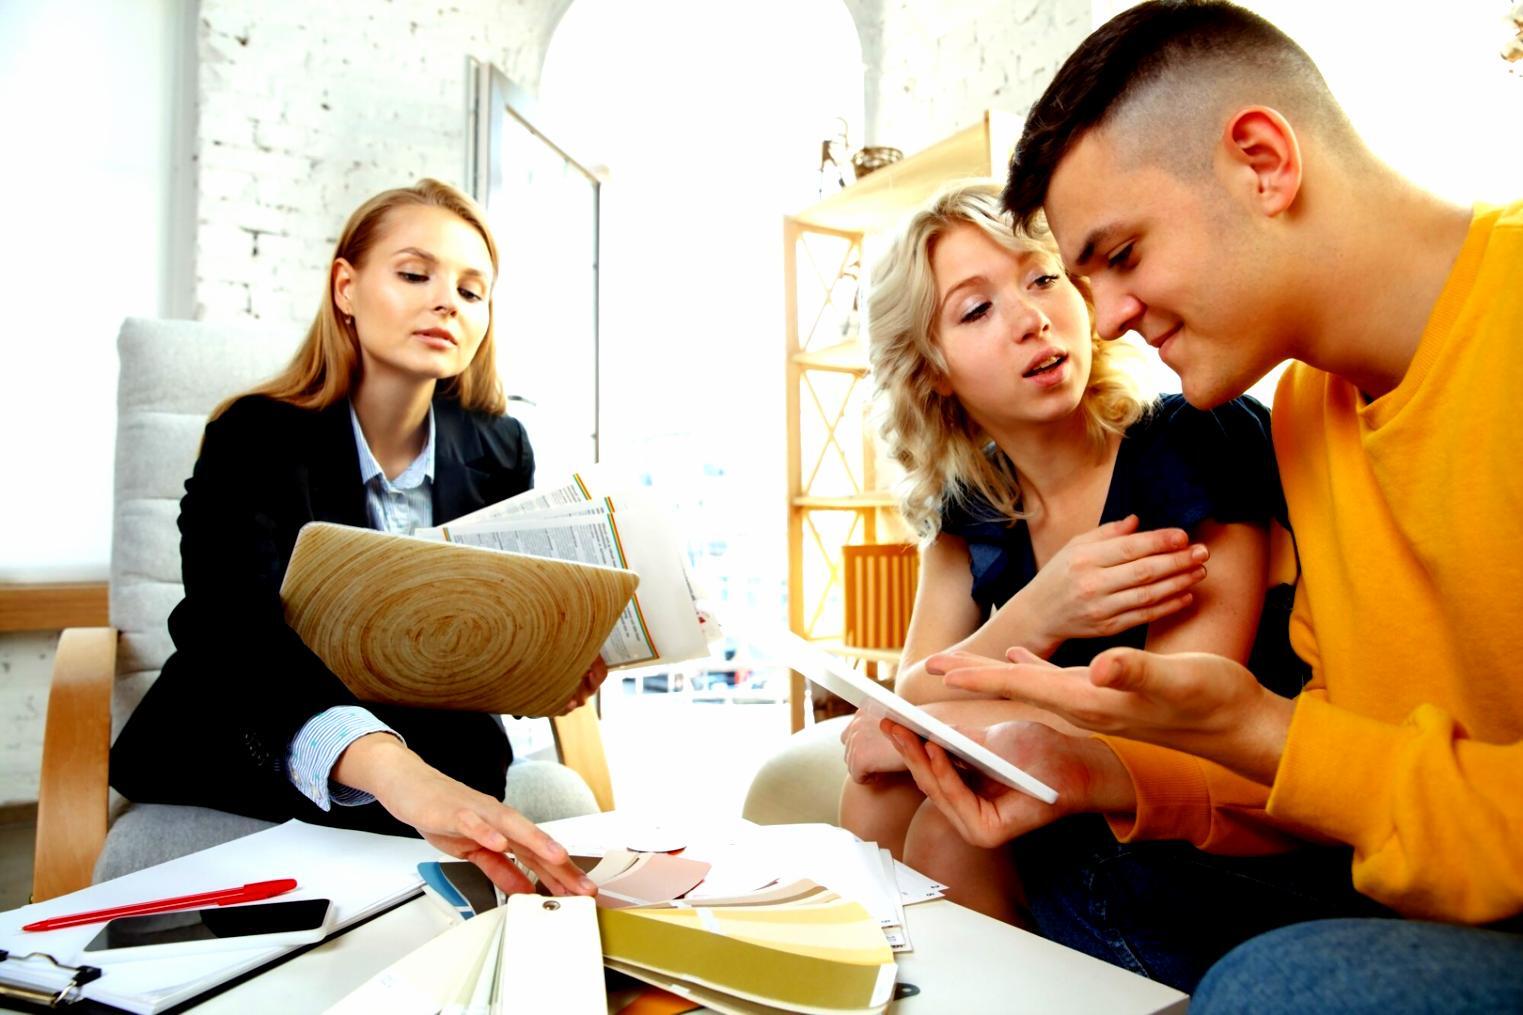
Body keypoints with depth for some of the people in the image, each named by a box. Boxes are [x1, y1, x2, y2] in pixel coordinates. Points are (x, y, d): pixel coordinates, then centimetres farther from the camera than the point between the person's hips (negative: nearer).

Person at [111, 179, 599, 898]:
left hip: (442, 759, 3)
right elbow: (245, 636, -30)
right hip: (242, 758, -2)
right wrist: (394, 769, -50)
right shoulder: (254, 437, -11)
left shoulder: (501, 449, 0)